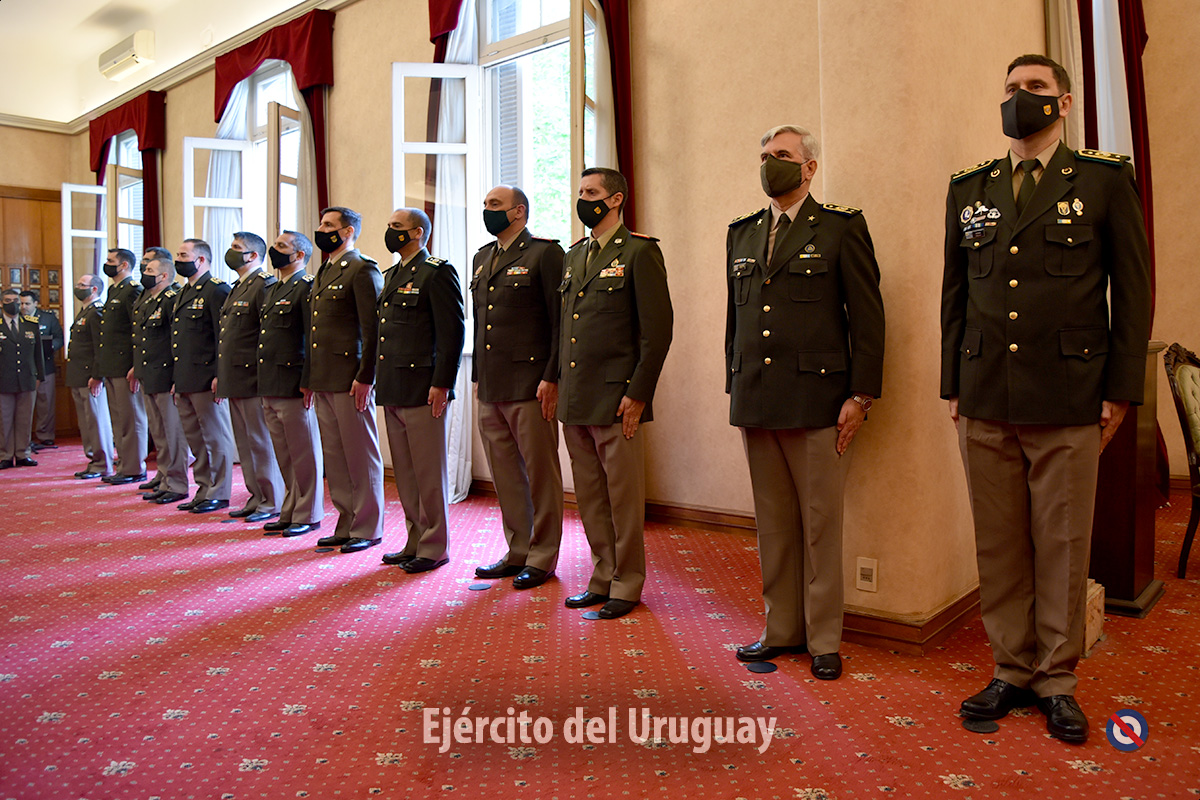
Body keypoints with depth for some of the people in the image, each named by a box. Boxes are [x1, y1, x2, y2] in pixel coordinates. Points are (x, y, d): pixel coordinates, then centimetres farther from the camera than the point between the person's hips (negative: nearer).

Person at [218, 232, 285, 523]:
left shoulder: (264, 285, -10)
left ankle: (272, 502, 6)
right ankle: (257, 497, 22)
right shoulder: (237, 288, 20)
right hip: (235, 381, 10)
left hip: (253, 380, -10)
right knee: (245, 444, 13)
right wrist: (220, 376, 19)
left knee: (261, 443, -3)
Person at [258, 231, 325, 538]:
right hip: (270, 387, 9)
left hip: (293, 386, -9)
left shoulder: (306, 288, -8)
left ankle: (308, 516, 10)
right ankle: (289, 512, 24)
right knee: (284, 455, 15)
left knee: (304, 454, 0)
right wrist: (264, 384, 18)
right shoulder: (272, 291, 19)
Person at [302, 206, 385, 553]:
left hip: (350, 380, -9)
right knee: (334, 458, 12)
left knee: (361, 457, 0)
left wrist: (365, 378, -19)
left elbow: (372, 329, -14)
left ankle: (368, 529, 10)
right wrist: (309, 378, 19)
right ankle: (346, 525, 22)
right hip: (324, 382, 9)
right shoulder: (324, 273, 20)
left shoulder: (363, 270, -8)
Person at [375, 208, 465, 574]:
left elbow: (452, 331, -14)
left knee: (428, 473, -1)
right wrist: (375, 379, 17)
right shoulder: (391, 275, 20)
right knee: (405, 473, 14)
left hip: (422, 389, -9)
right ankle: (415, 541, 24)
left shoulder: (437, 272, -7)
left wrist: (441, 384, -18)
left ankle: (434, 547, 9)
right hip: (392, 391, 9)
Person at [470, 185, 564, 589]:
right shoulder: (482, 258, 18)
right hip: (490, 390, 8)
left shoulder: (545, 253, -5)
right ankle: (517, 552, 25)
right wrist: (477, 377, 17)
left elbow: (561, 321, -10)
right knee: (506, 477, 13)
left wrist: (551, 379, -16)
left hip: (530, 388, -7)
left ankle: (542, 558, 13)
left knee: (541, 475, 2)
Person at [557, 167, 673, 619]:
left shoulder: (640, 251, -5)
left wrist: (637, 394, -15)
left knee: (623, 497, 2)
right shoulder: (573, 255, 17)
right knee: (590, 497, 13)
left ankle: (627, 585, 16)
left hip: (616, 398, -7)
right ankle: (603, 578, 27)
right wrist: (557, 381, 14)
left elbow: (658, 330, -10)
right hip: (574, 400, 7)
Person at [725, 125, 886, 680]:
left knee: (821, 525, 3)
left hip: (816, 402, -4)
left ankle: (824, 640, 17)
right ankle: (782, 630, 25)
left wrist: (860, 396, -9)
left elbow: (867, 316, -3)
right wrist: (735, 389, 13)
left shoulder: (841, 228, 1)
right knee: (773, 524, 12)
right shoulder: (741, 234, 16)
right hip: (755, 404, 5)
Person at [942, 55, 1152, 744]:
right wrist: (953, 385, 8)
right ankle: (1013, 673, 22)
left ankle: (1058, 681, 20)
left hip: (1068, 401, -2)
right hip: (985, 401, 3)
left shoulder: (1106, 181, 5)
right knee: (999, 545, 8)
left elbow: (1132, 291, 3)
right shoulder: (968, 190, 13)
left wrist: (1121, 391, -3)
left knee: (1063, 546, 5)